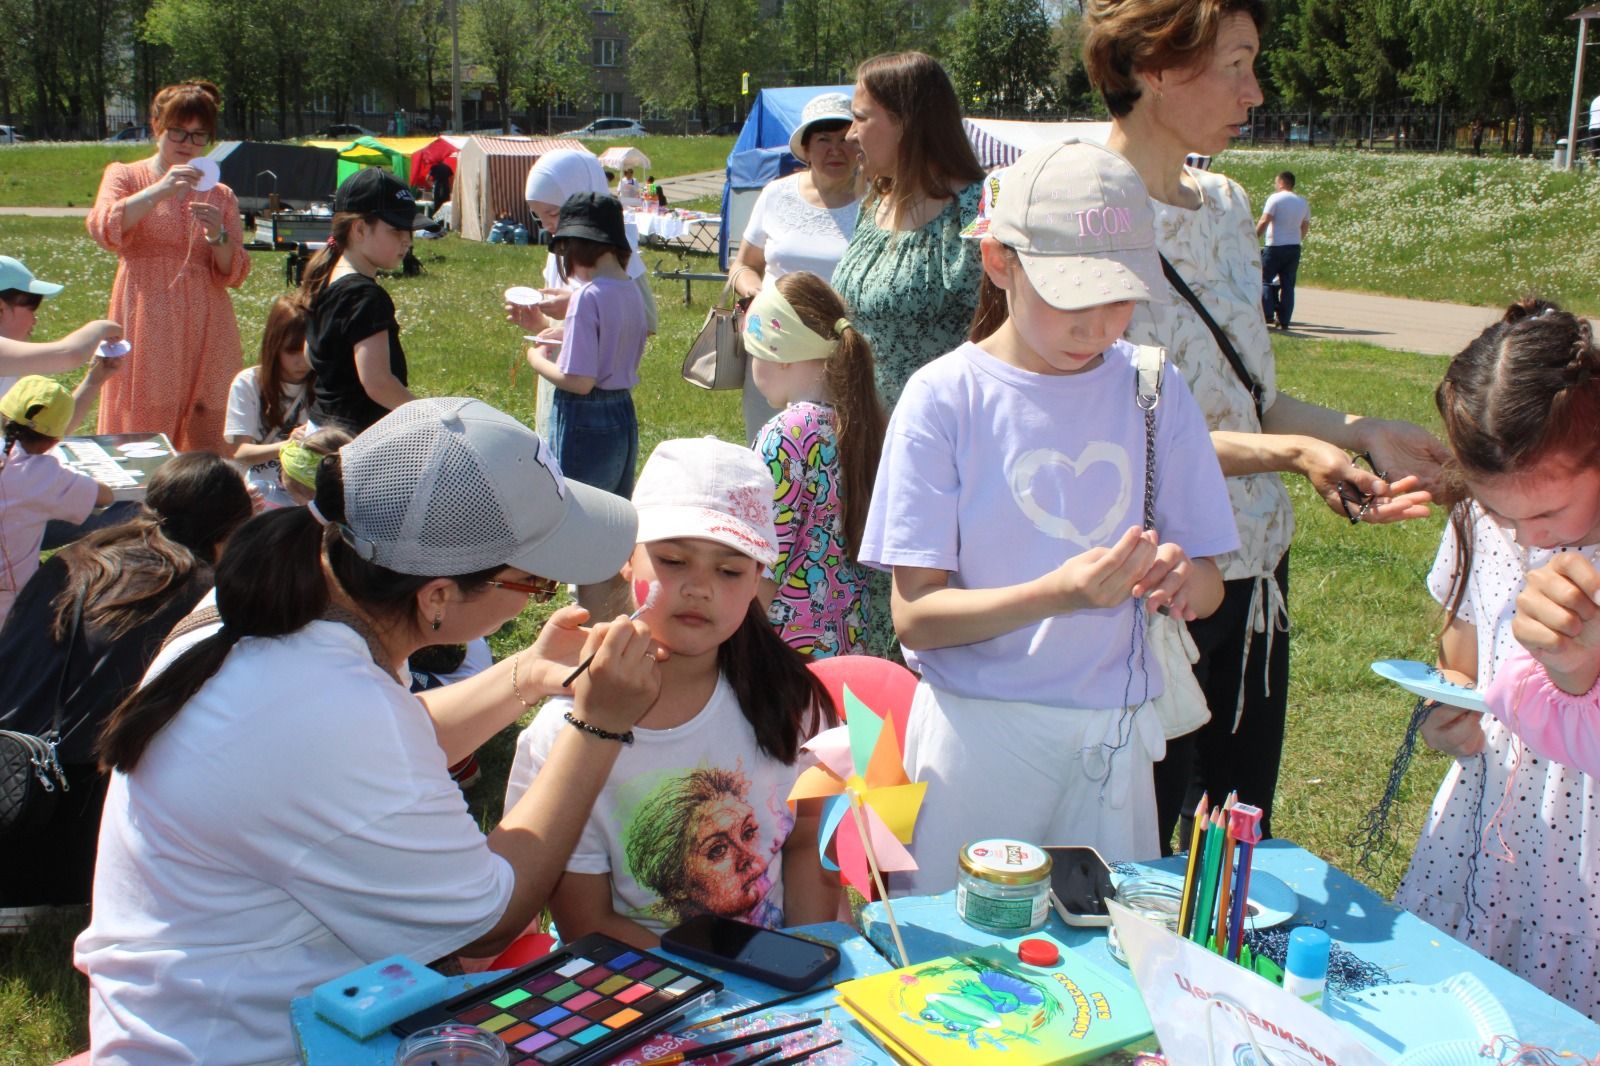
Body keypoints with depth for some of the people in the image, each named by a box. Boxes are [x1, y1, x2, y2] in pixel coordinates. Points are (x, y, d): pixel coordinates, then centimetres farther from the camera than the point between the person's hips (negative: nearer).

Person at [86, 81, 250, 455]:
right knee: (143, 430, -8)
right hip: (147, 326, -2)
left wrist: (218, 237, -11)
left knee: (211, 444, -2)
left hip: (207, 329, 3)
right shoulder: (125, 176, 11)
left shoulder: (220, 196, 16)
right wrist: (160, 190, -19)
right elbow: (104, 228, -10)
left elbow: (235, 274, 9)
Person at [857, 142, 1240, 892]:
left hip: (1111, 737, 3)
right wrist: (1056, 594, -26)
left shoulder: (1152, 391, 1)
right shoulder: (945, 399, -9)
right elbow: (915, 614, -11)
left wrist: (1183, 577, -18)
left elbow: (1210, 585, 6)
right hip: (976, 735, -3)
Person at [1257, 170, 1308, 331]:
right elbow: (1305, 226, 16)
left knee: (1265, 280, 2)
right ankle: (1284, 320, 5)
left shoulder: (1275, 199, -7)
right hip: (1294, 248, 6)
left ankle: (1267, 314, -10)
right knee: (1288, 284, 7)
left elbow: (1264, 222, -15)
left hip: (1275, 246, -6)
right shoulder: (1303, 202, 12)